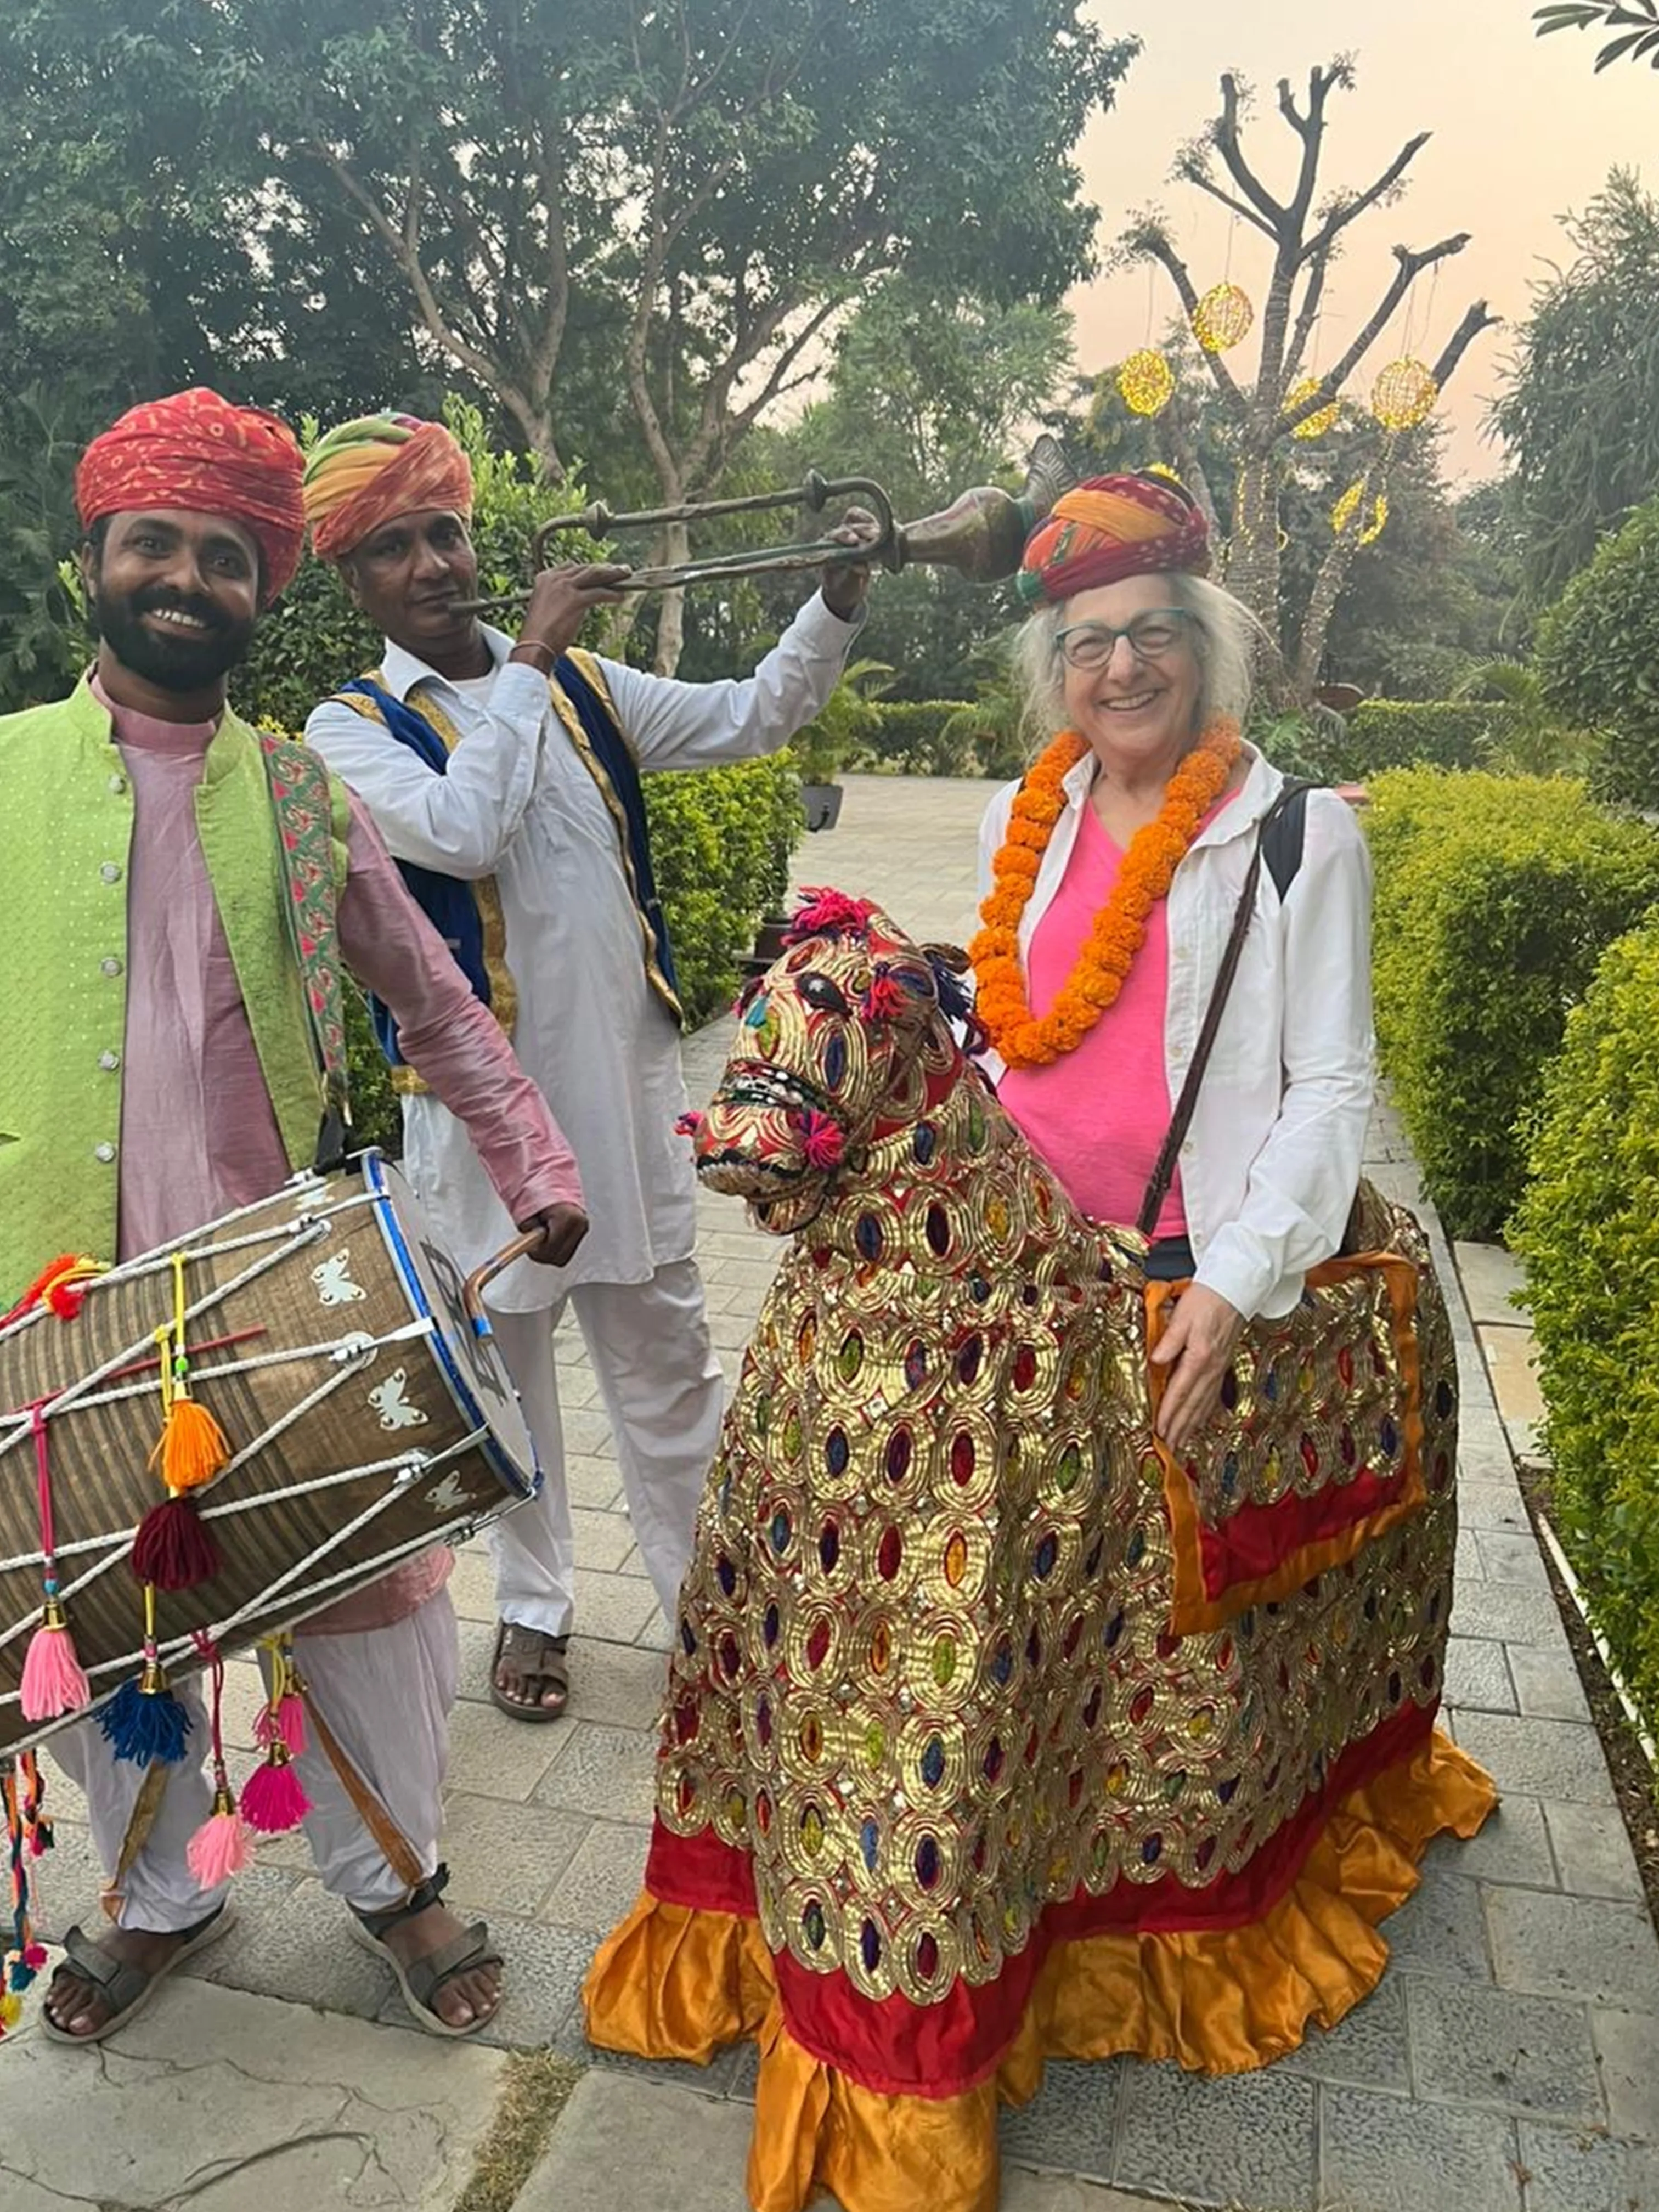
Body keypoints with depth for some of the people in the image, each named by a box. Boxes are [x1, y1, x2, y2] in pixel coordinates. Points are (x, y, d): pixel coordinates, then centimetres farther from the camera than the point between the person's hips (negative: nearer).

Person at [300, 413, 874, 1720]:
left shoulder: (583, 686, 8)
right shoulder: (356, 729, -3)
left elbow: (752, 718, 5)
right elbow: (460, 827, -22)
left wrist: (838, 602, -9)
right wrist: (526, 659, -16)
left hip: (629, 1072, 3)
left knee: (663, 1343, 12)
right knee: (505, 1350, 11)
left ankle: (704, 1581, 28)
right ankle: (534, 1604, 30)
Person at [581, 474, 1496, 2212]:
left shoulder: (1300, 834, -4)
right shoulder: (1024, 819, 10)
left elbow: (1330, 1086, -5)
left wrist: (1233, 1288, -13)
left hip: (1192, 1290, -3)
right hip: (1013, 1253, 3)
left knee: (1157, 1608, 9)